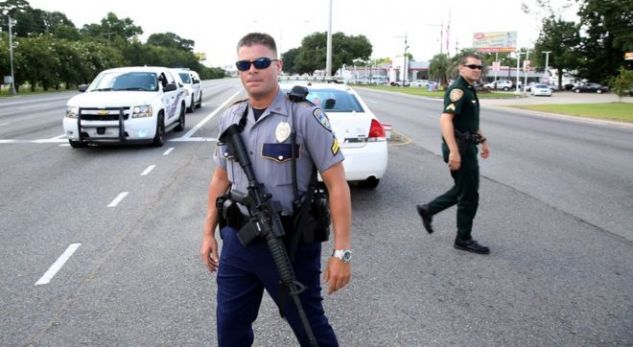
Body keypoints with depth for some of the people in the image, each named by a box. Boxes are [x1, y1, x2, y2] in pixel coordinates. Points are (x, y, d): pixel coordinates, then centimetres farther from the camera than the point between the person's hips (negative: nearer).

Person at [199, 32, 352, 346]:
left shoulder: (304, 115, -13)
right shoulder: (230, 118, 5)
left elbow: (336, 183, -14)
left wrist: (342, 252, -18)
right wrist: (209, 232, 14)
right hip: (237, 239, 5)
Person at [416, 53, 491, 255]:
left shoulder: (470, 90, 15)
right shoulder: (458, 90, -17)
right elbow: (445, 120, -29)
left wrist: (482, 140, 28)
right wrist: (454, 151, -34)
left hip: (467, 146, 10)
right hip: (460, 147, -10)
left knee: (462, 190, 19)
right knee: (469, 195, 0)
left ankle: (428, 210, 30)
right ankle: (464, 239, 13)